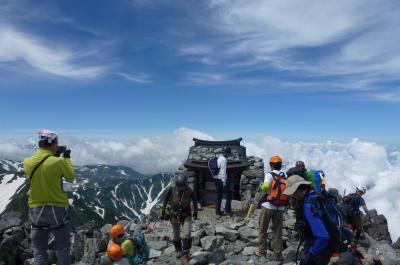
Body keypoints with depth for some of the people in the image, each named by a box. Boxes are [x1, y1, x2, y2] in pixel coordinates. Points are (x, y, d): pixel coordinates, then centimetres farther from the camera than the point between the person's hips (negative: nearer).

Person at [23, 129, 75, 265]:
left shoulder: (27, 162, -7)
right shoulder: (59, 162, -20)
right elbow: (71, 177, -2)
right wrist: (67, 158, 7)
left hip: (36, 211, 4)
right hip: (57, 210, -3)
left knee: (39, 251, 15)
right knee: (63, 248, 15)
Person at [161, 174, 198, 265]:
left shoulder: (190, 191, -19)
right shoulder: (172, 189, -20)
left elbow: (195, 201, 1)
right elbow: (166, 200, -4)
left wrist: (195, 212, 11)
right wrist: (163, 212, 1)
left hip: (186, 215, -1)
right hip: (175, 215, 1)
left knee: (187, 235, -13)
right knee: (176, 235, 15)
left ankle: (185, 255, -1)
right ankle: (178, 250, 40)